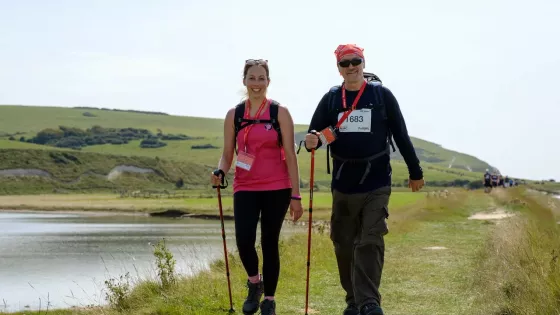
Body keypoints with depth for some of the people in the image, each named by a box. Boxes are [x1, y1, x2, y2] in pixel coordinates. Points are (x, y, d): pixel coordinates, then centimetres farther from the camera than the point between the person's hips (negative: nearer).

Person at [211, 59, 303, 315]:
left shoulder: (280, 113, -1)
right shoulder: (234, 115, 6)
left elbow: (290, 155, -2)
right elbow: (228, 153, 9)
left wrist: (296, 195, -5)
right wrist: (220, 172, -14)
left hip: (277, 188, -1)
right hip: (245, 188, 1)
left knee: (269, 243, 3)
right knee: (244, 240, -15)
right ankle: (254, 283, 15)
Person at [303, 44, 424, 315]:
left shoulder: (382, 95, 1)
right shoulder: (331, 99, 6)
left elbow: (401, 136, 6)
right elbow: (315, 133, 5)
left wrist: (415, 172, 9)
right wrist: (311, 141, -20)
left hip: (376, 184, -3)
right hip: (343, 186, 3)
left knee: (370, 243, -11)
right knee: (344, 245, 7)